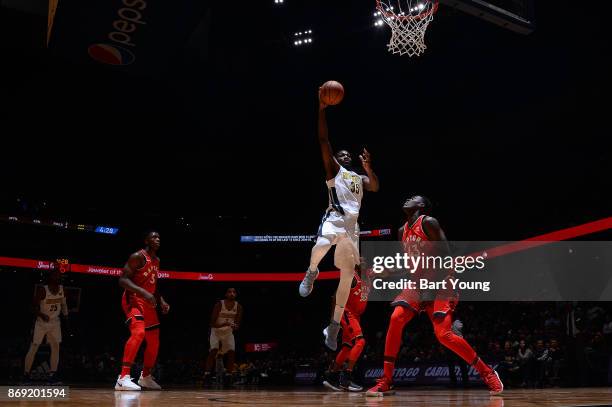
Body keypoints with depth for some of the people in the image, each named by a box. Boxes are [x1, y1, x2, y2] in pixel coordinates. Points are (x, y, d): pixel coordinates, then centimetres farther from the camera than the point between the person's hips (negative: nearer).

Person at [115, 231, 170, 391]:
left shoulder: (157, 261, 14)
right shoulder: (138, 256, -12)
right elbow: (123, 280, -20)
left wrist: (161, 301, 10)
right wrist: (143, 292, -31)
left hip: (149, 303, 9)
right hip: (133, 300, -9)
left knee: (154, 343, 12)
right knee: (138, 332, -31)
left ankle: (145, 377, 31)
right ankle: (123, 378, -33)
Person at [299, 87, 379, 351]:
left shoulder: (360, 177, 30)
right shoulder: (333, 169, 15)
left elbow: (375, 187, 10)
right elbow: (323, 141, 4)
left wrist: (368, 167, -3)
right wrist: (322, 109, -2)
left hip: (352, 224, 5)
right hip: (335, 217, -5)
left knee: (348, 274, -2)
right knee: (321, 246, -39)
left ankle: (334, 326, 5)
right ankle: (311, 273, -3)